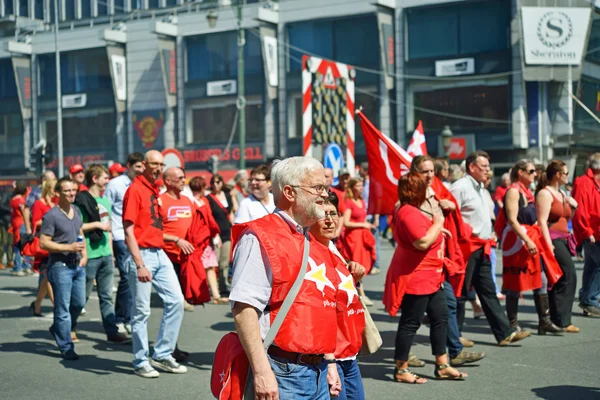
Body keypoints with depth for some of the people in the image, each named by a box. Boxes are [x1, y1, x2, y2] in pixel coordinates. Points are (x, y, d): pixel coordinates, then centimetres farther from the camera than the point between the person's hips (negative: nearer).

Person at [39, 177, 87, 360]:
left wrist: (84, 254, 9)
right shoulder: (52, 216, -13)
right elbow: (43, 243, -15)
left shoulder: (76, 211, 10)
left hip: (78, 265, 7)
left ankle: (58, 330, 37)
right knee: (63, 309, -1)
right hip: (60, 266, -7)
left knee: (79, 303, 14)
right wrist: (69, 247, -20)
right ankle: (66, 347, 7)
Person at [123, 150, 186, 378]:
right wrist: (139, 265, -19)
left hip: (160, 254, 8)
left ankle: (162, 355, 16)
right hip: (143, 254, -8)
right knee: (141, 311, 1)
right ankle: (141, 362, 12)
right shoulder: (135, 190, -10)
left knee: (176, 301, 5)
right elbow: (129, 231, -15)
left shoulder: (155, 190, 14)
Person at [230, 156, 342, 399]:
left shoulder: (313, 244, 15)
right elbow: (243, 308, -20)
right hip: (283, 373, -8)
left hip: (319, 372, 8)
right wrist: (261, 371, -24)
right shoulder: (259, 239, -12)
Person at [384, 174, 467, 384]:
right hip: (415, 278, -11)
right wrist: (437, 223, -16)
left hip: (430, 278, 11)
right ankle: (401, 370, 7)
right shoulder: (409, 213, -21)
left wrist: (438, 230, 13)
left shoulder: (411, 211, 14)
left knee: (440, 317, 13)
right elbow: (422, 242, -29)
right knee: (410, 323, -3)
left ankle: (442, 366, 20)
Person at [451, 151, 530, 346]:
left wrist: (489, 236, 17)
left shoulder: (479, 188, 18)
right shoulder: (460, 187, -12)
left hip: (481, 248, 9)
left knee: (488, 291, 8)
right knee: (460, 293, -2)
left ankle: (504, 333, 9)